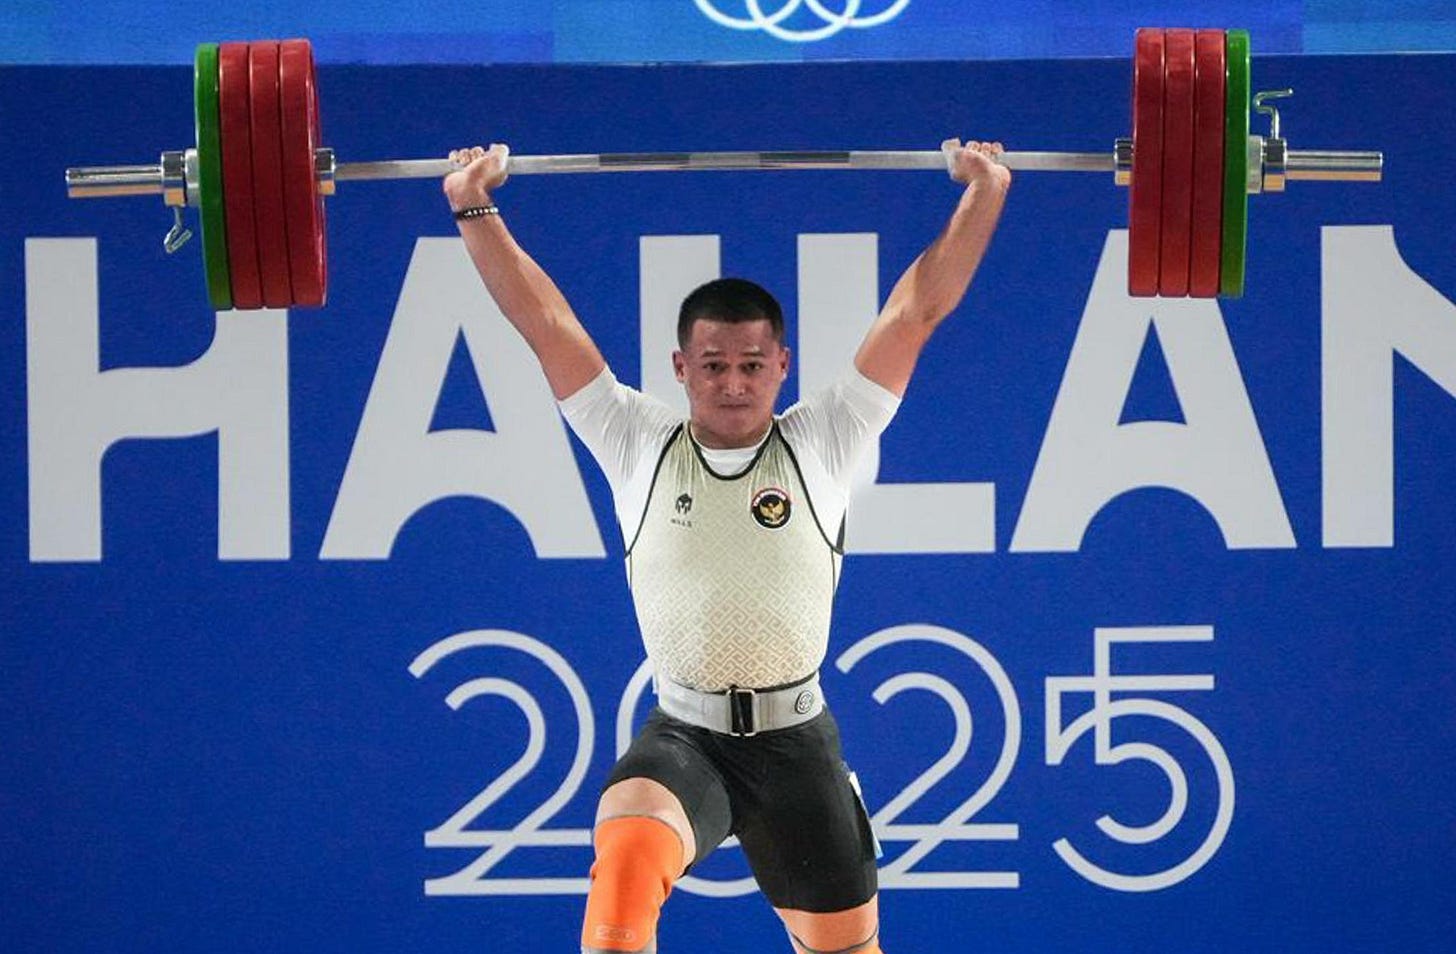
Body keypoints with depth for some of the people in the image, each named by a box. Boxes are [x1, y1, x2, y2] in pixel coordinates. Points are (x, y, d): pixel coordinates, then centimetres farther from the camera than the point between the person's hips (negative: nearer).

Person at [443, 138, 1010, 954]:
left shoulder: (822, 445, 2)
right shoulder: (639, 448, 3)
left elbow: (919, 310, 1)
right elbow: (547, 322, 3)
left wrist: (985, 194, -1)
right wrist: (476, 211, 0)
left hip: (796, 741, 1)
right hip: (682, 738, -1)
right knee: (626, 860, -33)